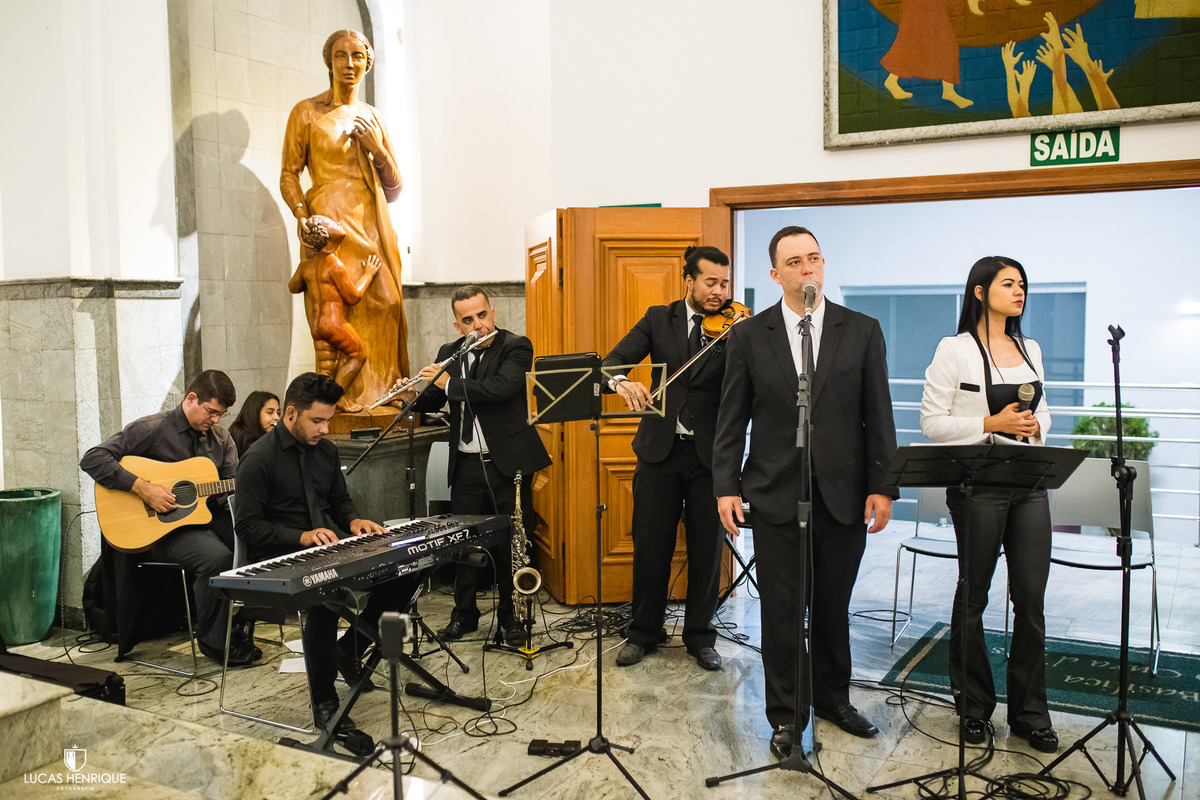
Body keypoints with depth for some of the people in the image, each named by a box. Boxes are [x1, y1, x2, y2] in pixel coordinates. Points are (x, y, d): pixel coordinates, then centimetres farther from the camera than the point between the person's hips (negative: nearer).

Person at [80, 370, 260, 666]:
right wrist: (142, 488, -20)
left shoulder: (221, 439, 12)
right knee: (218, 557, -34)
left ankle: (239, 633, -7)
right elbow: (92, 459, -13)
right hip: (164, 526, -6)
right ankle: (213, 640, -10)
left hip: (209, 517, 6)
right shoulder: (153, 428, -6)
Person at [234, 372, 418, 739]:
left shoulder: (326, 450, 10)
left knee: (405, 569, -12)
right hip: (281, 558, -7)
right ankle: (323, 699, -19)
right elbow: (248, 526, -14)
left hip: (330, 545, 7)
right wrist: (303, 537, -26)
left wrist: (354, 520, -2)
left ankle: (348, 650, 5)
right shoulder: (259, 458, -11)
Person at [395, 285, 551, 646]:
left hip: (507, 461, -4)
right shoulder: (449, 353, 10)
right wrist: (413, 397, -7)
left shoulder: (516, 347, -6)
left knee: (509, 542, 3)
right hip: (466, 464, 4)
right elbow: (434, 402, 16)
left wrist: (449, 383, -19)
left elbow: (502, 387, -24)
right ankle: (464, 614, 25)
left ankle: (510, 616, 18)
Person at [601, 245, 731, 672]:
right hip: (660, 449, 1)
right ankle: (643, 632, 24)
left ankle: (700, 634, 24)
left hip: (709, 453, -1)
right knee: (650, 546, 8)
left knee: (707, 549, 8)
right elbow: (613, 359, -5)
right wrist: (621, 381, -27)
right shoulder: (659, 319, 5)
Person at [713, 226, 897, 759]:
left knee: (833, 606, 14)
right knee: (781, 610, 6)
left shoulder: (862, 331, 3)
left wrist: (882, 486, -3)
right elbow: (732, 419, 2)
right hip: (777, 495, -1)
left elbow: (878, 415, 2)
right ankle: (784, 715, 20)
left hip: (844, 495, 1)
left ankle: (833, 697, 34)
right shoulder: (748, 336, 2)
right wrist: (726, 485, -4)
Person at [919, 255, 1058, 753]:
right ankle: (974, 707, 22)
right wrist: (991, 424, -16)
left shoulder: (1030, 349, 14)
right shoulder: (955, 350, -5)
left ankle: (1028, 711, 18)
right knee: (973, 595, 7)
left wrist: (1035, 424, -1)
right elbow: (932, 422, -7)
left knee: (1032, 597, 4)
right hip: (978, 484, -5)